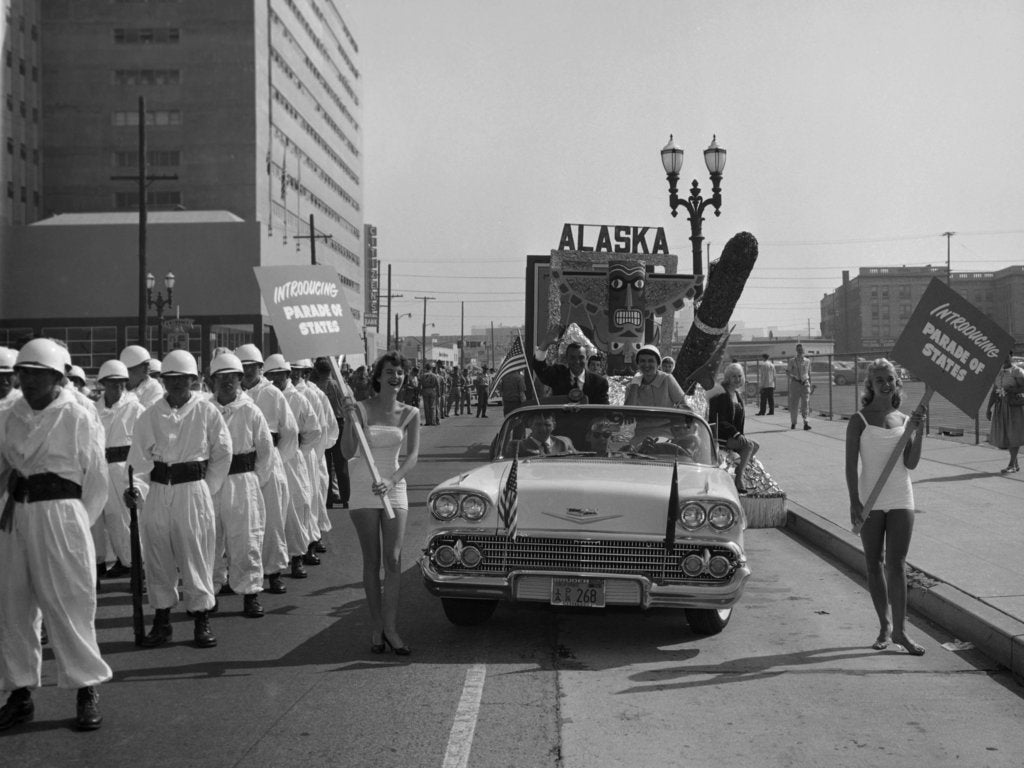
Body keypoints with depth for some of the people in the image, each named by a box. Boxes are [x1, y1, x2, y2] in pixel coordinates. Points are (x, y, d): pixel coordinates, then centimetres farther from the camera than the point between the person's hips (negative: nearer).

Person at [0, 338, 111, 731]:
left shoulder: (78, 419, -6)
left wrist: (76, 524, -2)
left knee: (68, 604, -2)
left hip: (59, 517, -5)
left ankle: (87, 692, 11)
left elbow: (97, 481, -2)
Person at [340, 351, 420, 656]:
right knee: (372, 561, 1)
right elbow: (348, 452, -10)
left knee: (393, 560, -7)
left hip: (394, 487, 2)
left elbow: (412, 456, -4)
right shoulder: (362, 409, -4)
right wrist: (350, 422, -25)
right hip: (364, 488, -2)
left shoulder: (410, 414, 3)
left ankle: (390, 627, -2)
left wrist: (392, 480, -20)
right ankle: (376, 628, 7)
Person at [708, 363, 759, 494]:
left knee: (755, 446, -5)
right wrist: (736, 434, -25)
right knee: (748, 445, -23)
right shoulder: (721, 393, -14)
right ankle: (738, 480, -22)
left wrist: (740, 435, 5)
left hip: (732, 434, 9)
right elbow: (719, 421, -19)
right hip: (718, 436, -9)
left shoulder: (737, 394, 14)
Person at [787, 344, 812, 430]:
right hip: (795, 384, -1)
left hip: (805, 384, 1)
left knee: (805, 404, -8)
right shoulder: (792, 361, 3)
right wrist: (793, 377, -20)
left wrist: (810, 386, 16)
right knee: (794, 404, 2)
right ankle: (793, 423, 16)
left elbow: (809, 374, 18)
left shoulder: (807, 361, 11)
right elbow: (787, 372, 0)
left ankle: (805, 423, -14)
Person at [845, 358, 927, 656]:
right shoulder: (859, 421, -2)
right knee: (874, 564, 7)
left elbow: (911, 463, 0)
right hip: (870, 501, -1)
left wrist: (918, 432, -13)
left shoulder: (905, 420, 7)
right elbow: (851, 464, -5)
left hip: (901, 500, 1)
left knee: (896, 564, -4)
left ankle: (899, 629, -2)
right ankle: (884, 625, 19)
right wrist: (854, 500, -14)